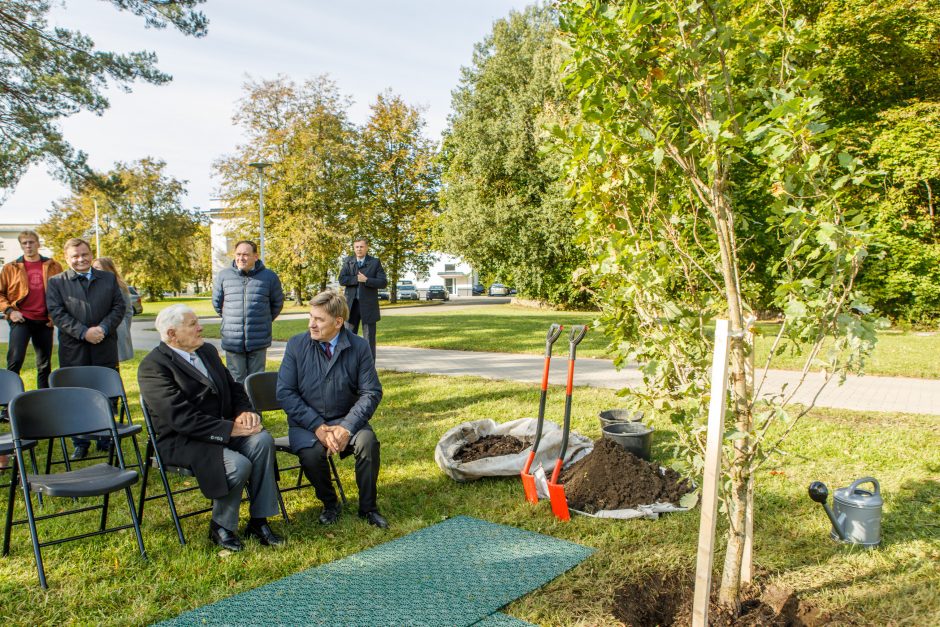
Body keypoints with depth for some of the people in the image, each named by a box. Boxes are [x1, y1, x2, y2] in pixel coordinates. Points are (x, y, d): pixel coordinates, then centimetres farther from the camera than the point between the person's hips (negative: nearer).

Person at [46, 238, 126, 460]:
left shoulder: (108, 279, 10)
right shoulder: (56, 282, 4)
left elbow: (119, 307, 4)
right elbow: (57, 313, -5)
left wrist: (103, 328, -12)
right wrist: (83, 332, -16)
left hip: (105, 349, 1)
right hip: (73, 351, -1)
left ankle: (106, 441, 20)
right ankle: (80, 444, 16)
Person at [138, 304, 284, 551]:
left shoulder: (208, 351, 11)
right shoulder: (153, 367, -14)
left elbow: (234, 388, 16)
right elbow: (182, 418, -23)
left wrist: (245, 411, -6)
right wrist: (230, 429, -24)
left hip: (222, 428, 7)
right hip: (180, 441, -7)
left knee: (262, 440, -21)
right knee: (238, 465, -29)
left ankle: (258, 520, -10)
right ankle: (221, 526, -2)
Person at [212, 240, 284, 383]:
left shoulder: (269, 276, -1)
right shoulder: (224, 276, 1)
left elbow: (277, 303, 13)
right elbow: (216, 302, 16)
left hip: (258, 341, -1)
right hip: (232, 341, 1)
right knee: (237, 381, 8)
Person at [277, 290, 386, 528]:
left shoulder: (359, 347, -5)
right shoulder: (296, 345, -4)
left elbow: (372, 392, -7)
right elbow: (285, 392, -7)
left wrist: (347, 428, -21)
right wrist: (318, 427, -18)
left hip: (346, 420, 0)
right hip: (306, 423, 0)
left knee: (368, 441, -29)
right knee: (312, 452, -30)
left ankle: (368, 507, -5)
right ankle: (330, 504, 1)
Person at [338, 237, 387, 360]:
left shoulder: (375, 262, 0)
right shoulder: (348, 261, 7)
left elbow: (383, 283, -8)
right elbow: (342, 280, -5)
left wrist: (366, 280, -17)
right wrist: (357, 279, -15)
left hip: (368, 305, -2)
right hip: (351, 304, 2)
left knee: (369, 337, 3)